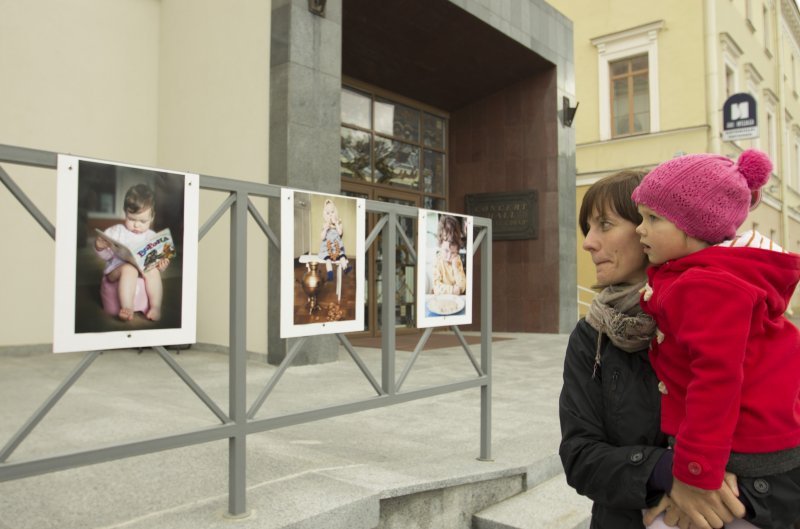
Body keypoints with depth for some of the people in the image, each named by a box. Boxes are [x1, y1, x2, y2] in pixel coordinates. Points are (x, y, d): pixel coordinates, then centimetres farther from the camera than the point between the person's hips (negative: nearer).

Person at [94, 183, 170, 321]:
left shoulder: (152, 237, 12)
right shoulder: (116, 232, 6)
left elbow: (157, 260, 11)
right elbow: (107, 256, 3)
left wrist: (161, 265, -12)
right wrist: (100, 248, -18)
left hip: (144, 270, 2)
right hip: (117, 271, -2)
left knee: (153, 271, -31)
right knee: (129, 269, -35)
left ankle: (156, 306, -28)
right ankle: (127, 308, -39)